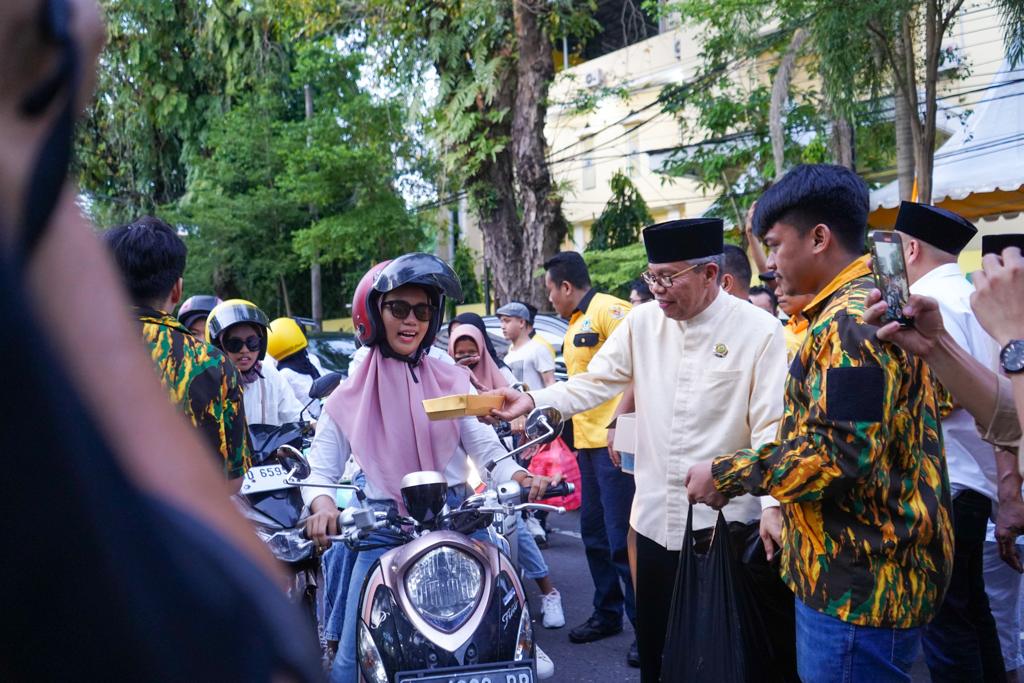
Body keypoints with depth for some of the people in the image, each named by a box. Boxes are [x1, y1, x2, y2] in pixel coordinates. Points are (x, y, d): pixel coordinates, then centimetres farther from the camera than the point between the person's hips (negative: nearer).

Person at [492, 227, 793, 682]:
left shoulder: (759, 331, -9)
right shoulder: (643, 323, 3)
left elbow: (771, 426, -12)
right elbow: (594, 383, 2)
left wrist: (773, 505, -21)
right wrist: (532, 400, -14)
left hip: (727, 520, -4)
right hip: (657, 518, 4)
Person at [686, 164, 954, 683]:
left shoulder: (850, 323, -19)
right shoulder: (873, 305, 15)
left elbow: (837, 454, -26)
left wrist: (726, 476, -15)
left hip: (859, 584, -10)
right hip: (871, 570, 10)